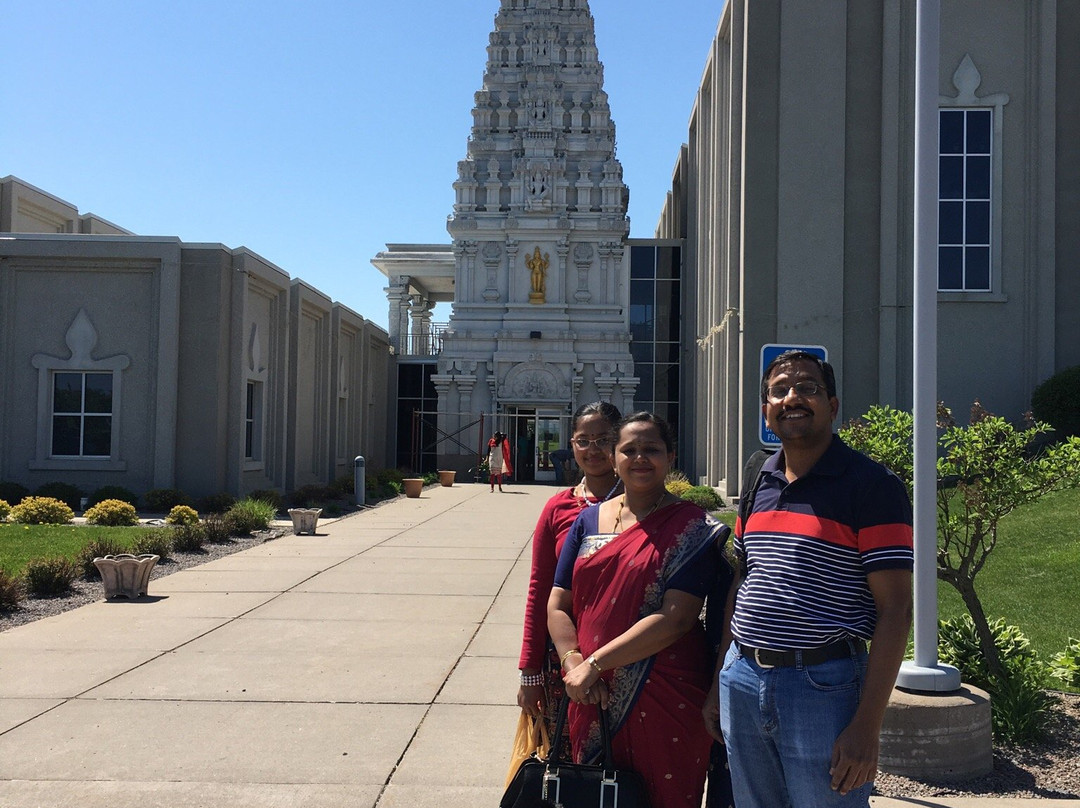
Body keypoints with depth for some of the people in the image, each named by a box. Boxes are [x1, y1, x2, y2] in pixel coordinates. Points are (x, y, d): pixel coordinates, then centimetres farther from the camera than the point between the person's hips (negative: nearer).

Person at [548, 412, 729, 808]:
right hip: (594, 700, 4)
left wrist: (595, 663, -17)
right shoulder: (589, 520, 9)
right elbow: (558, 605, 8)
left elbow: (675, 619, -15)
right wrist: (573, 663, -10)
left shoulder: (691, 527, -5)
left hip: (665, 699, -4)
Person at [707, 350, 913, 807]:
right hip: (743, 680, 6)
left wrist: (867, 725, -17)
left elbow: (895, 609, -12)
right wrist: (717, 687, 14)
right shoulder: (758, 484, 10)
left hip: (823, 686, -6)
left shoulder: (871, 486, -9)